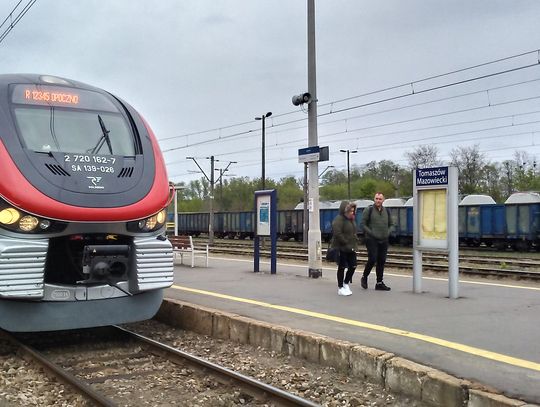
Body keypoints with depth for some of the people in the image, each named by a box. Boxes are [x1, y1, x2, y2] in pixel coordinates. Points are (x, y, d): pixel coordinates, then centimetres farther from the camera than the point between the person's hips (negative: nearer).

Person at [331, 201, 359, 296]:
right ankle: (340, 288, 13)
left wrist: (355, 243, 9)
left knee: (353, 266, 8)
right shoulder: (338, 220, -16)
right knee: (342, 267, 2)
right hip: (341, 248, -8)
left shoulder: (351, 219, 13)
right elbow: (338, 234, -24)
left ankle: (346, 283, 28)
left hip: (351, 248, 8)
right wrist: (347, 244, -21)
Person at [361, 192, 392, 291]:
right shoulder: (368, 210, -4)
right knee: (372, 259, -10)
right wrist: (371, 233, -14)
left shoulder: (386, 211, 12)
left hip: (383, 241, 5)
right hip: (372, 240, -5)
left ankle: (379, 283, 14)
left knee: (381, 261, 6)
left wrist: (388, 232, 6)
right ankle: (364, 277, 13)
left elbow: (390, 224, 23)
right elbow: (363, 224, -6)